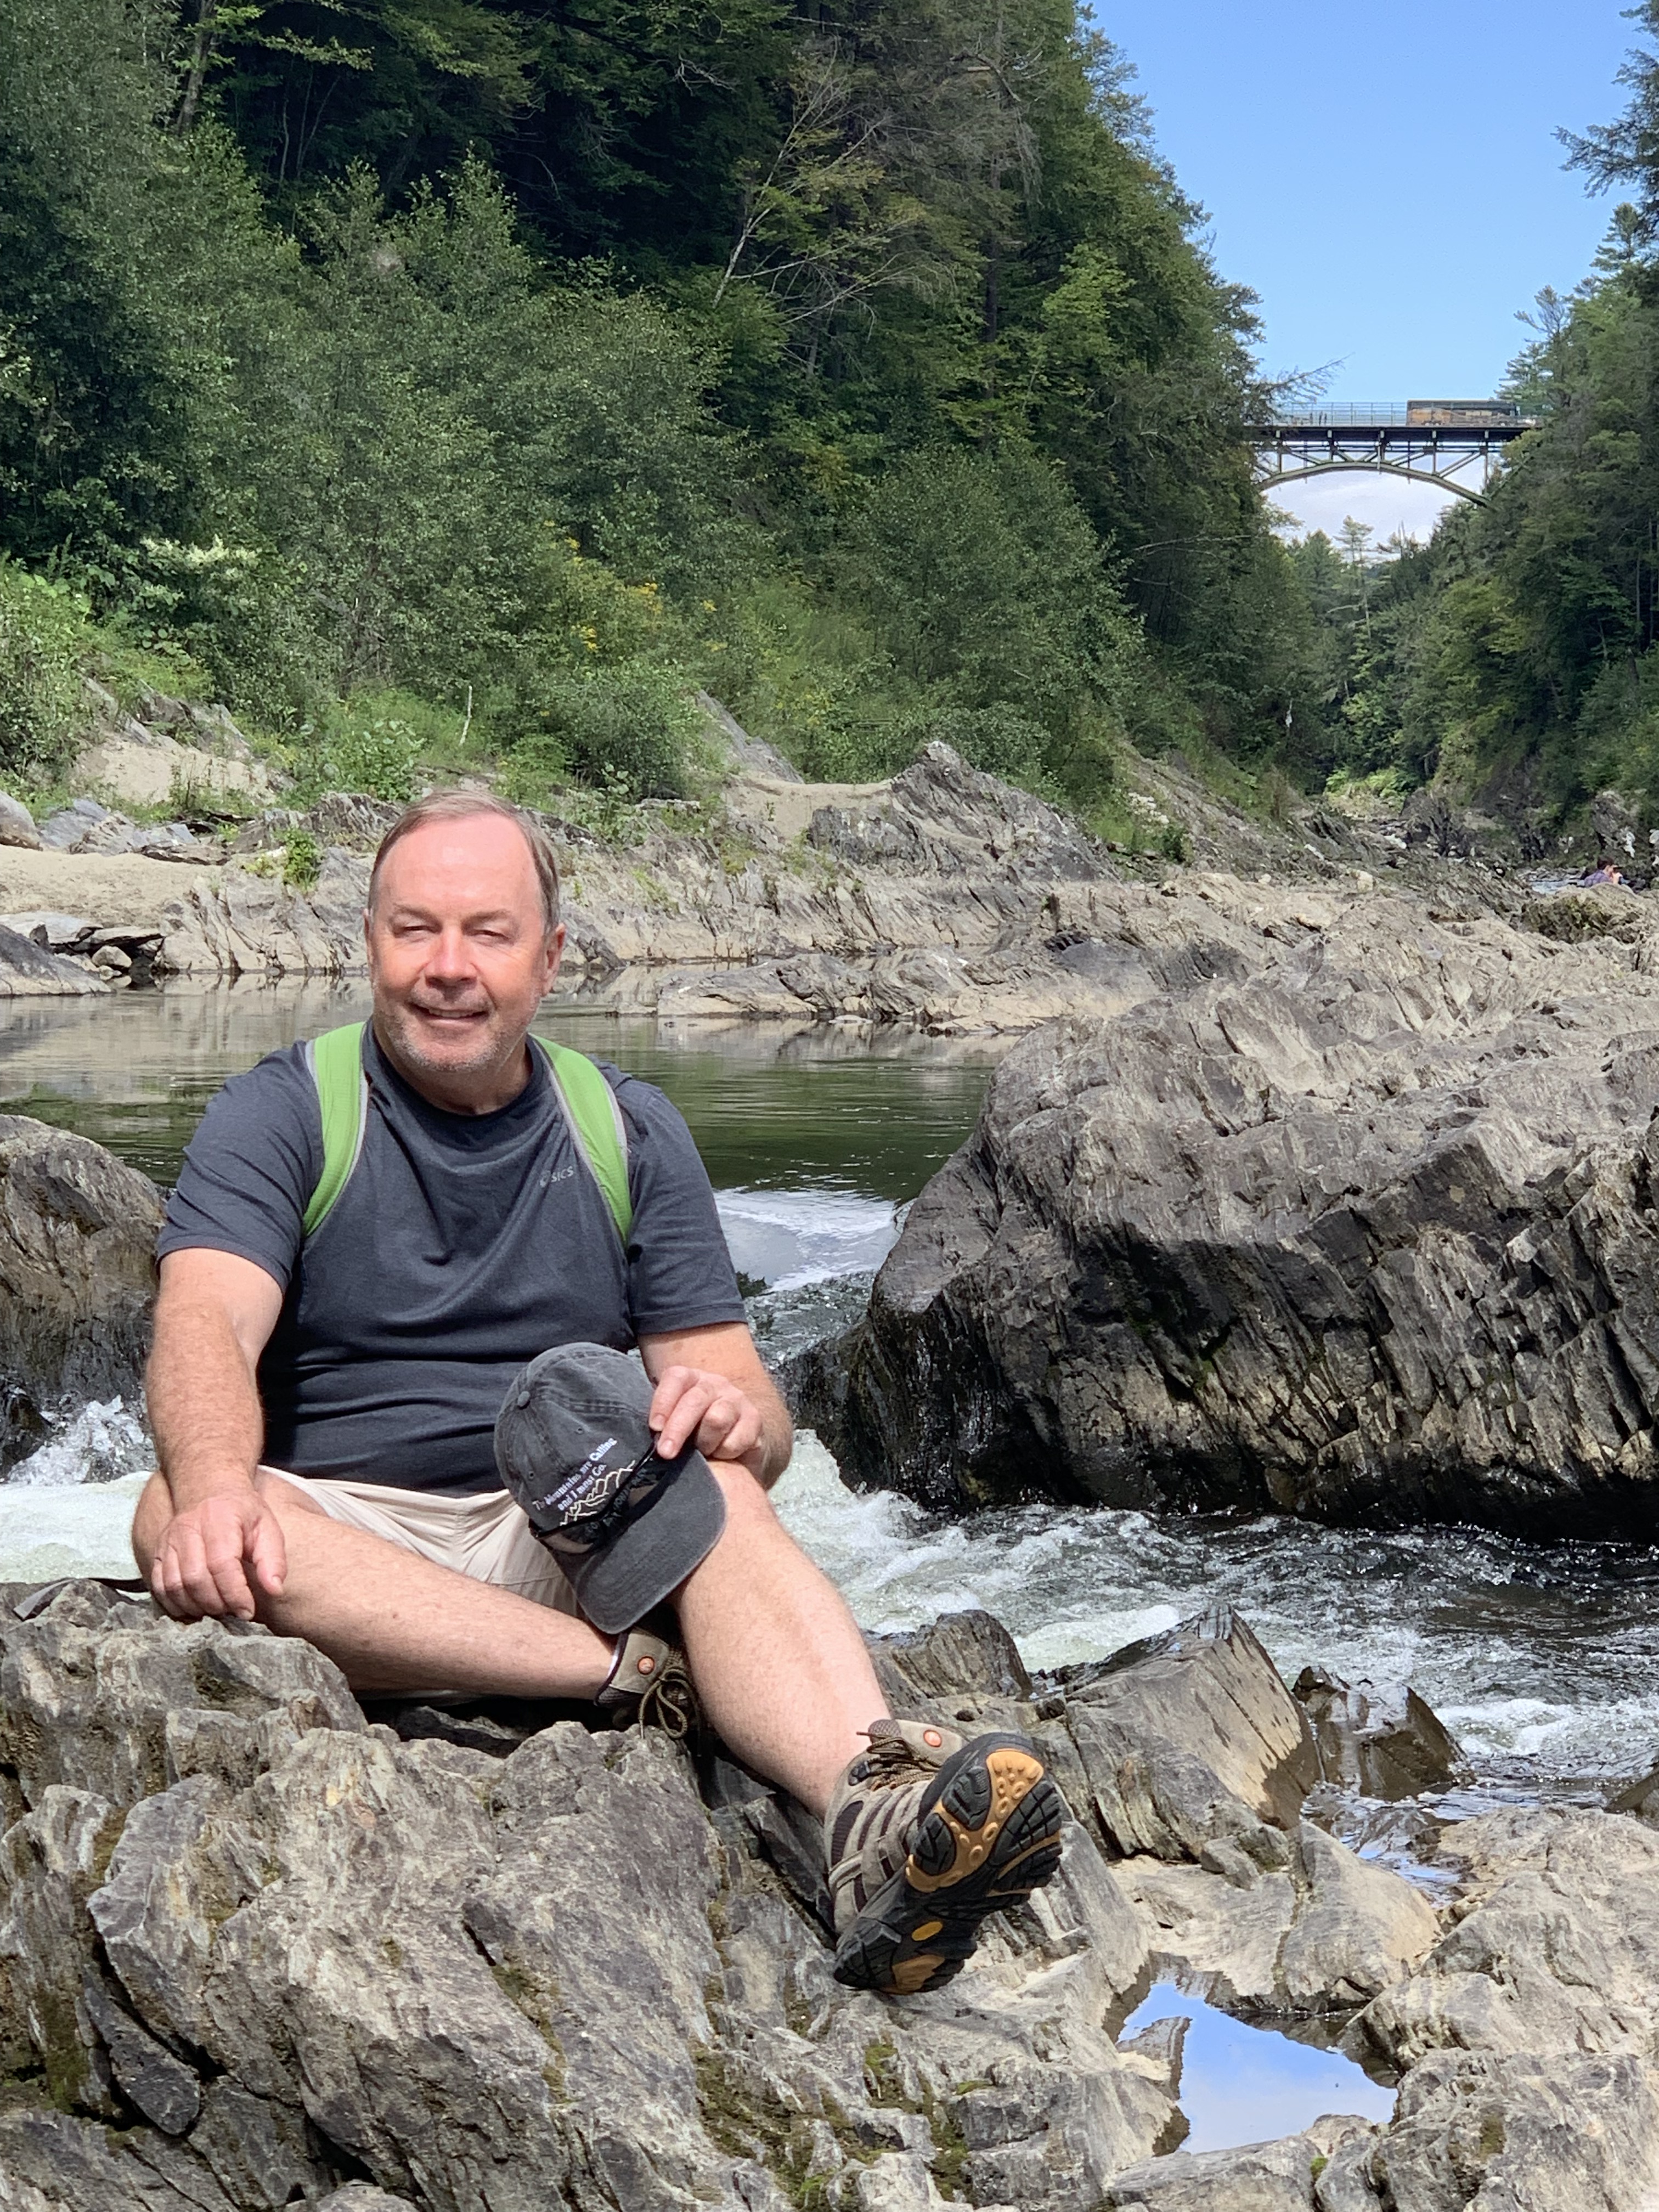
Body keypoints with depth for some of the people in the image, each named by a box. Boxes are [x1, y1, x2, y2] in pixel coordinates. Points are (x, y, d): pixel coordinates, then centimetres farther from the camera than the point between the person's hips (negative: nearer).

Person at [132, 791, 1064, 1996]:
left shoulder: (631, 1132, 10)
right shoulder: (283, 1113, 2)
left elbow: (756, 1416, 4)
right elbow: (206, 1326, -18)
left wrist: (730, 1415, -23)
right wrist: (215, 1482, -41)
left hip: (567, 1542, 2)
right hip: (342, 1540, -1)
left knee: (715, 1486, -30)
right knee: (177, 1515, -33)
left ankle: (874, 1813, -58)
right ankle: (636, 1673, -33)